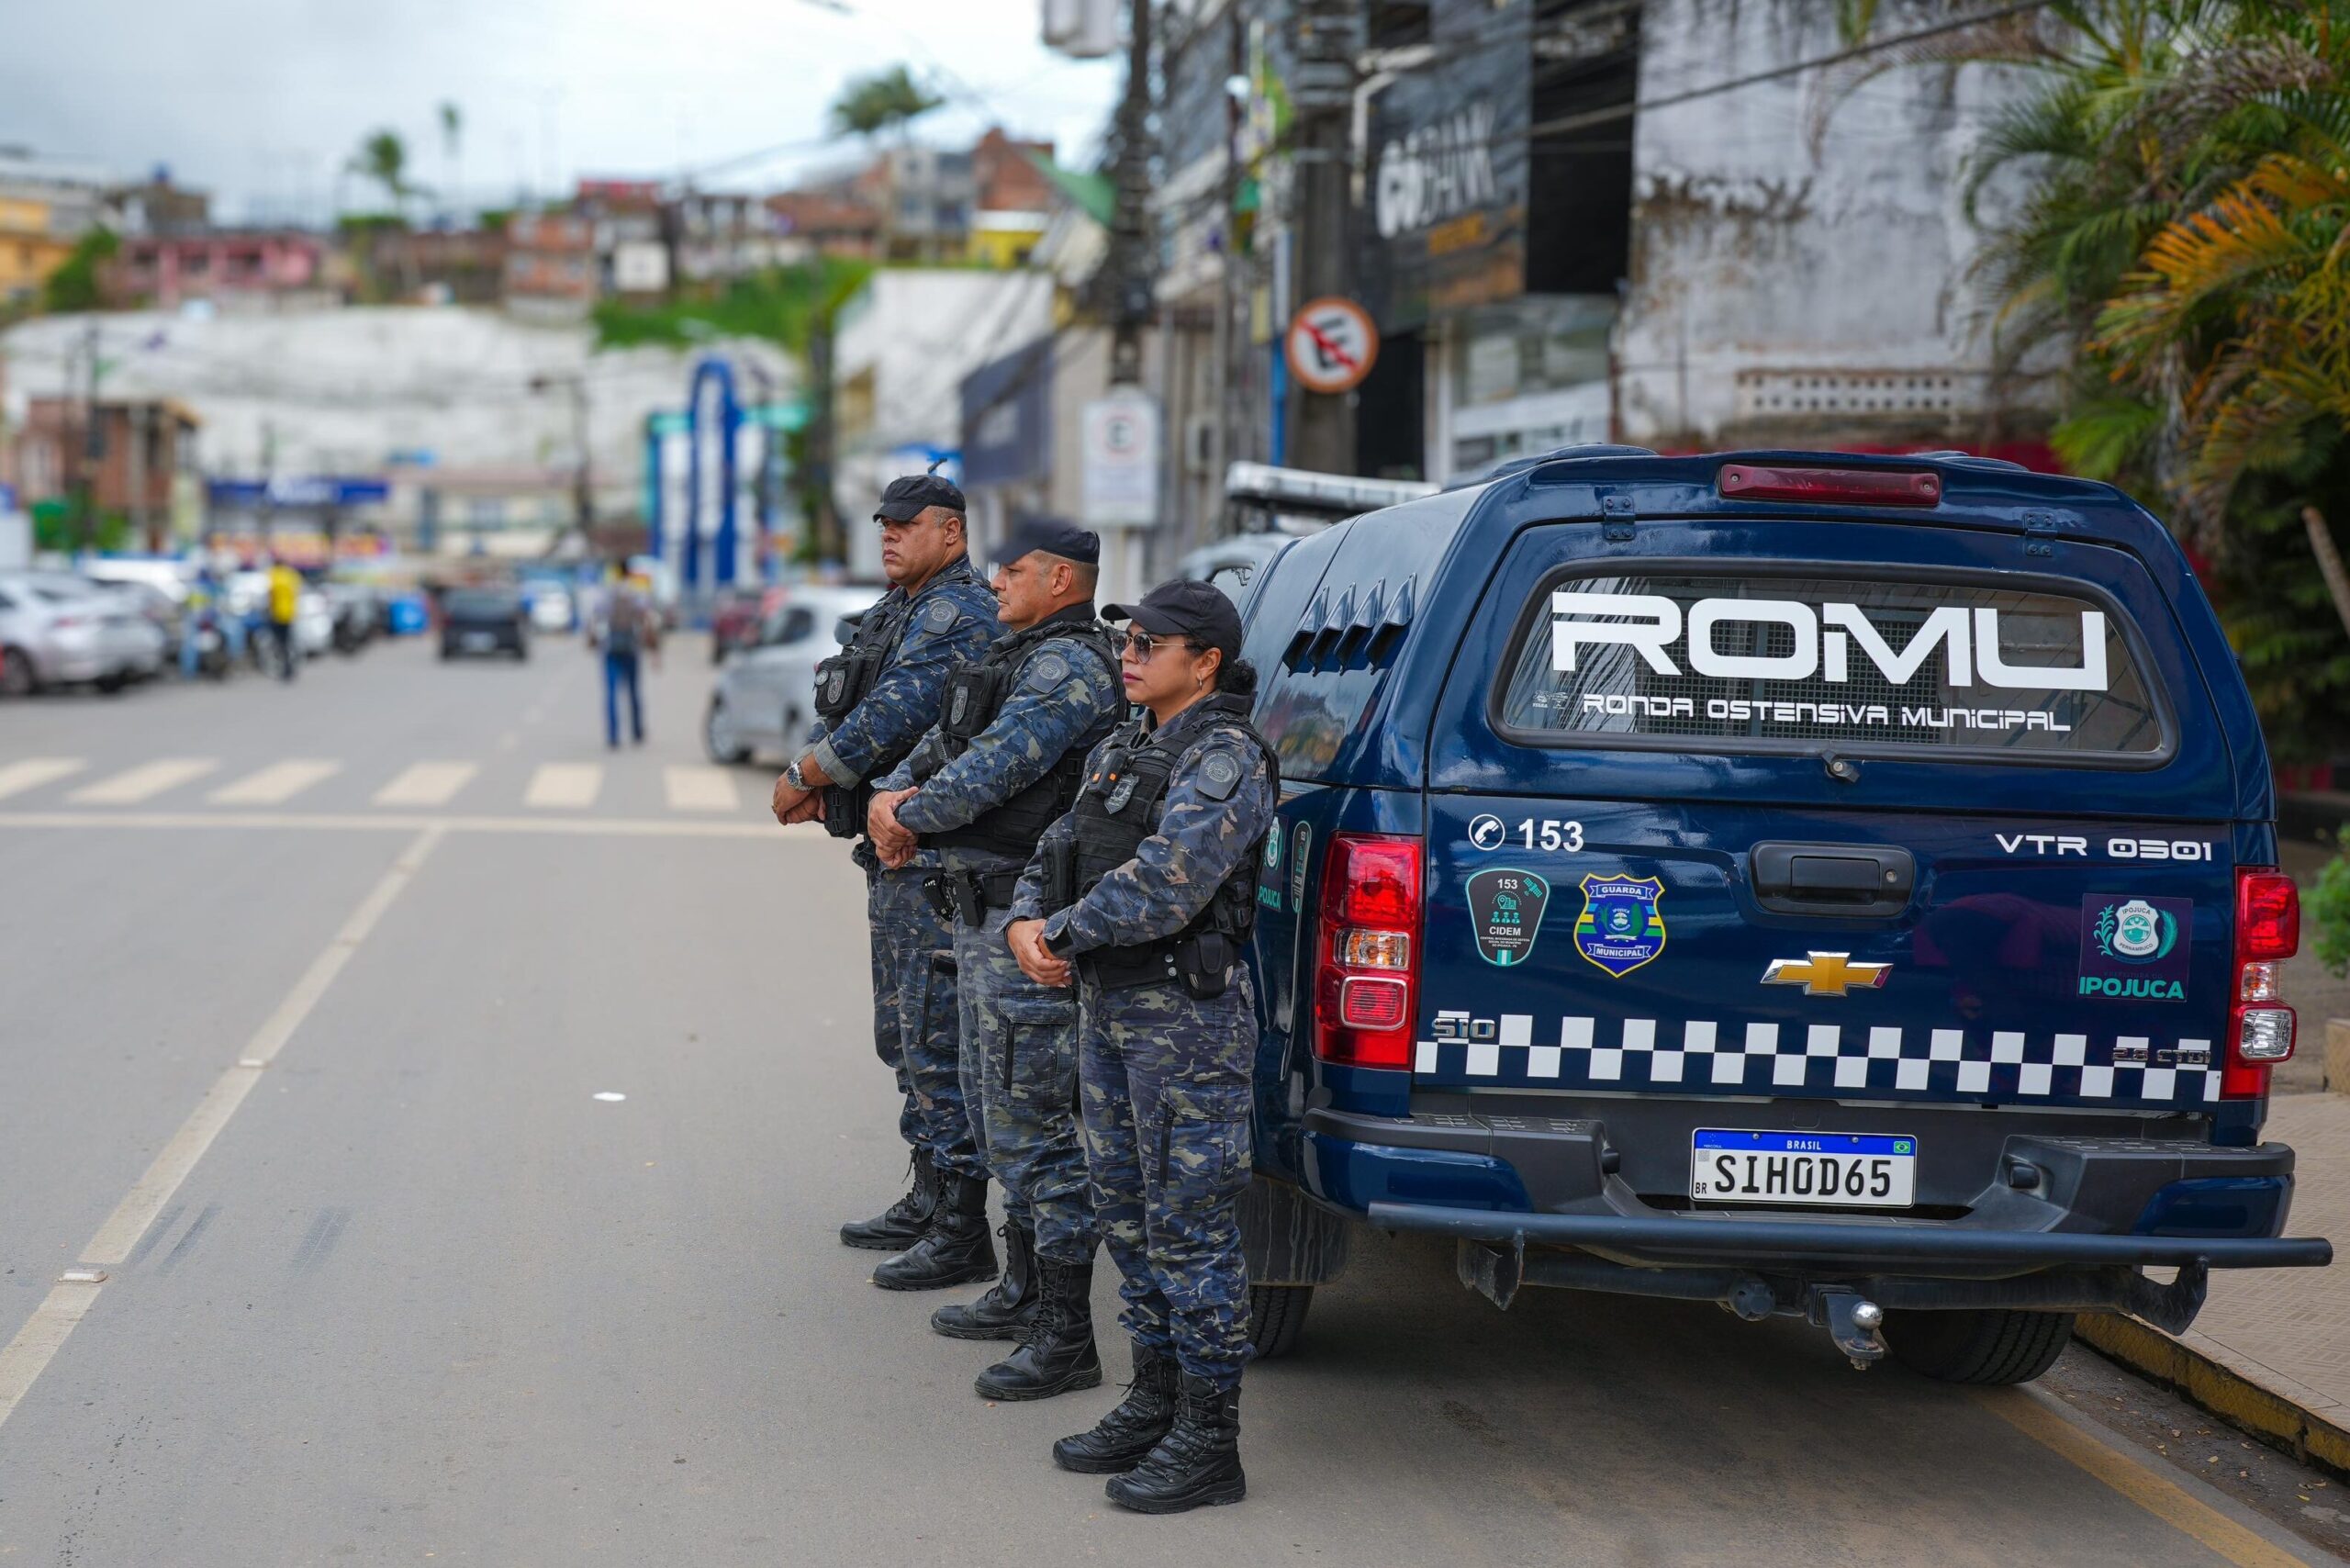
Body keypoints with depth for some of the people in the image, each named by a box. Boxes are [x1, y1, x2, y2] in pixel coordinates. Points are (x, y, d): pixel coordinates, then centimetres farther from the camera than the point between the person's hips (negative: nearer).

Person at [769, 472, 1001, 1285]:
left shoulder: (957, 615, -15)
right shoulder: (900, 611, 18)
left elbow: (892, 717, -23)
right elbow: (844, 711, 19)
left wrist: (804, 776, -11)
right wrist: (809, 775, -1)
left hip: (935, 861, -11)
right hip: (895, 854, 11)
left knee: (938, 1042, -10)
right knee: (905, 1036, 18)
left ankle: (959, 1235, -8)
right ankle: (928, 1200, 30)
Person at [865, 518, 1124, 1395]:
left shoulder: (1070, 666, -17)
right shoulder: (1021, 658, 17)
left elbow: (998, 764, -25)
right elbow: (943, 745, 19)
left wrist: (912, 818, -11)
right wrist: (893, 793, -1)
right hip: (983, 917, 11)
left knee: (1036, 1124, -9)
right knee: (998, 1113, 20)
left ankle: (1066, 1338, -6)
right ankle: (1024, 1294, 32)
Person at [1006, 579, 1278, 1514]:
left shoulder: (1225, 759, -15)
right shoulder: (1124, 750, 14)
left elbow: (1166, 882, -26)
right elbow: (1061, 850, 15)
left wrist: (1064, 933, -15)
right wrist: (1027, 921, -6)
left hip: (1187, 1021, -9)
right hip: (1108, 1011, 9)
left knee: (1190, 1226, -4)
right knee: (1128, 1215, 16)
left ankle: (1209, 1443, 3)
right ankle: (1156, 1405, 28)